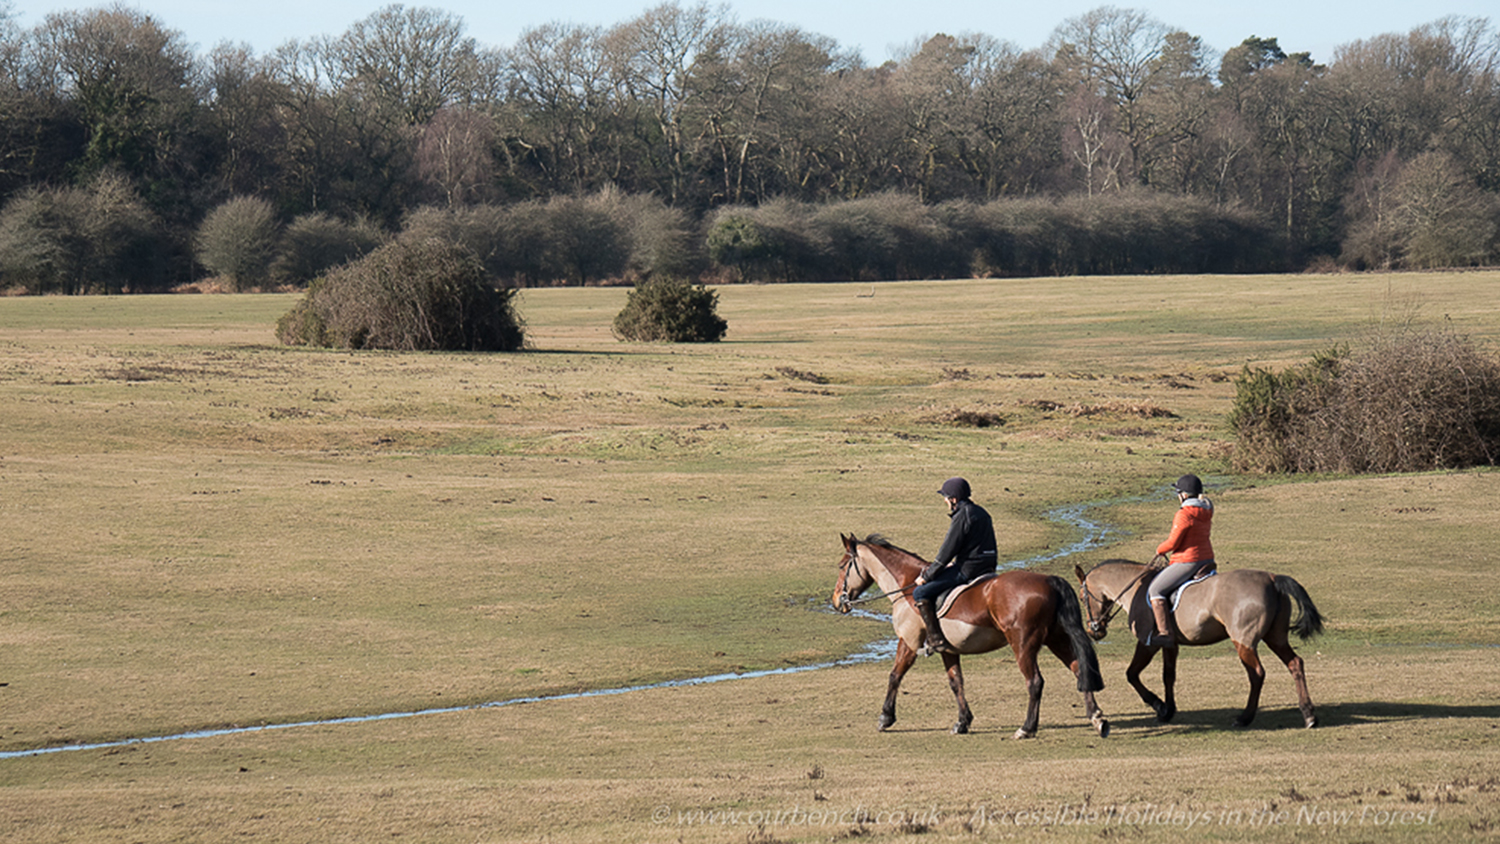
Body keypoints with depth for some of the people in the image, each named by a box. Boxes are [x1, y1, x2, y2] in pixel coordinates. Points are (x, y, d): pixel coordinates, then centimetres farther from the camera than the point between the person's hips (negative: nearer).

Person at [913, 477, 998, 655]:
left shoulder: (962, 517, -14)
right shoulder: (981, 513, 14)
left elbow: (947, 551, -15)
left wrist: (926, 576, -7)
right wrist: (955, 563, 31)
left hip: (967, 569, -10)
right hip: (986, 566, 10)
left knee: (921, 594, -9)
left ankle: (936, 639, -15)